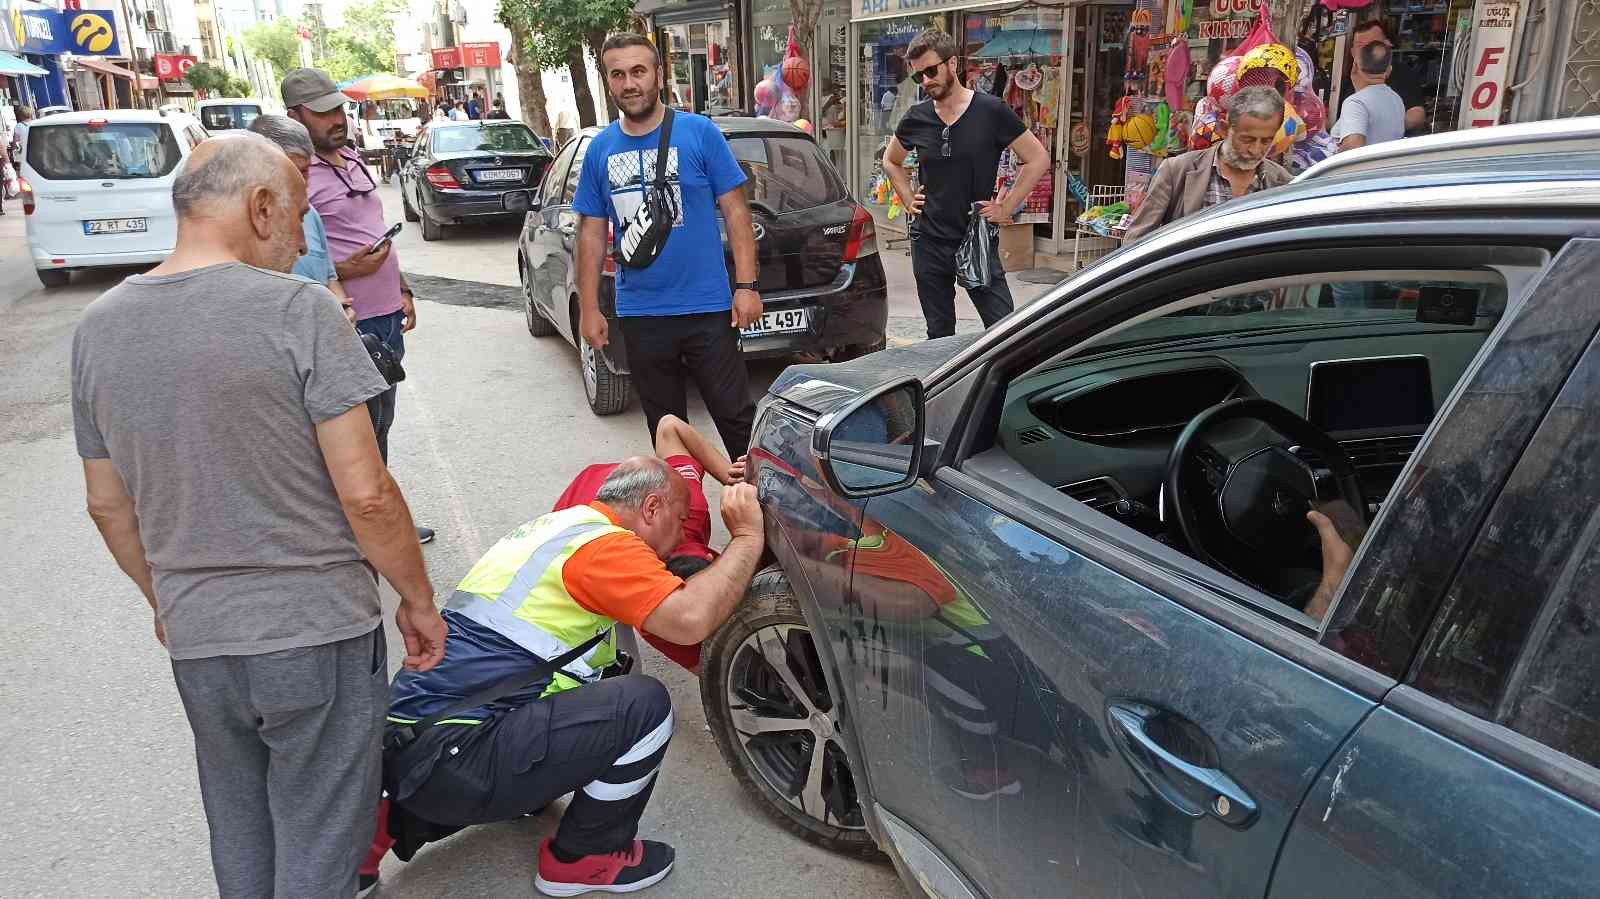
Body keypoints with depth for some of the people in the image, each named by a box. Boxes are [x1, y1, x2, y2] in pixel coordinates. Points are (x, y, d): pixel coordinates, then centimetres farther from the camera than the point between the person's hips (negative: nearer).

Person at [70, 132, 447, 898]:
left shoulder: (98, 327, 3)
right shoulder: (297, 309, -15)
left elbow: (107, 505, 11)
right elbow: (365, 493, -17)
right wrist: (418, 600, -4)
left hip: (194, 644, 6)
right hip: (316, 636, -5)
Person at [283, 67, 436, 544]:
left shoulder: (352, 159, 14)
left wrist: (402, 290, 19)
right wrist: (345, 272, -24)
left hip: (387, 315, 9)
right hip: (348, 325, -9)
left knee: (380, 424, 18)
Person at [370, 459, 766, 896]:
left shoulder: (559, 524, 18)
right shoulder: (602, 543, -12)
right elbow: (691, 618, -25)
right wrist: (747, 537, -12)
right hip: (449, 761, -10)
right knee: (643, 705, -15)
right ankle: (584, 858, 9)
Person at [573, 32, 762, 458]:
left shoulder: (699, 132, -4)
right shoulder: (600, 149, 6)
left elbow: (735, 211, -4)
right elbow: (591, 234, 10)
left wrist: (746, 286, -10)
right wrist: (589, 309, 6)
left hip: (707, 309, -3)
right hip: (640, 316, 4)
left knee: (737, 417, 1)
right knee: (665, 427, 14)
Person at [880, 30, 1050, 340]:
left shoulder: (991, 111, -6)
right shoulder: (916, 119, 4)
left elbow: (1038, 160, -1)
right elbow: (891, 162, 23)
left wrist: (1006, 208, -6)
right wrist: (909, 201, 10)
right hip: (929, 242, 3)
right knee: (939, 335, 12)